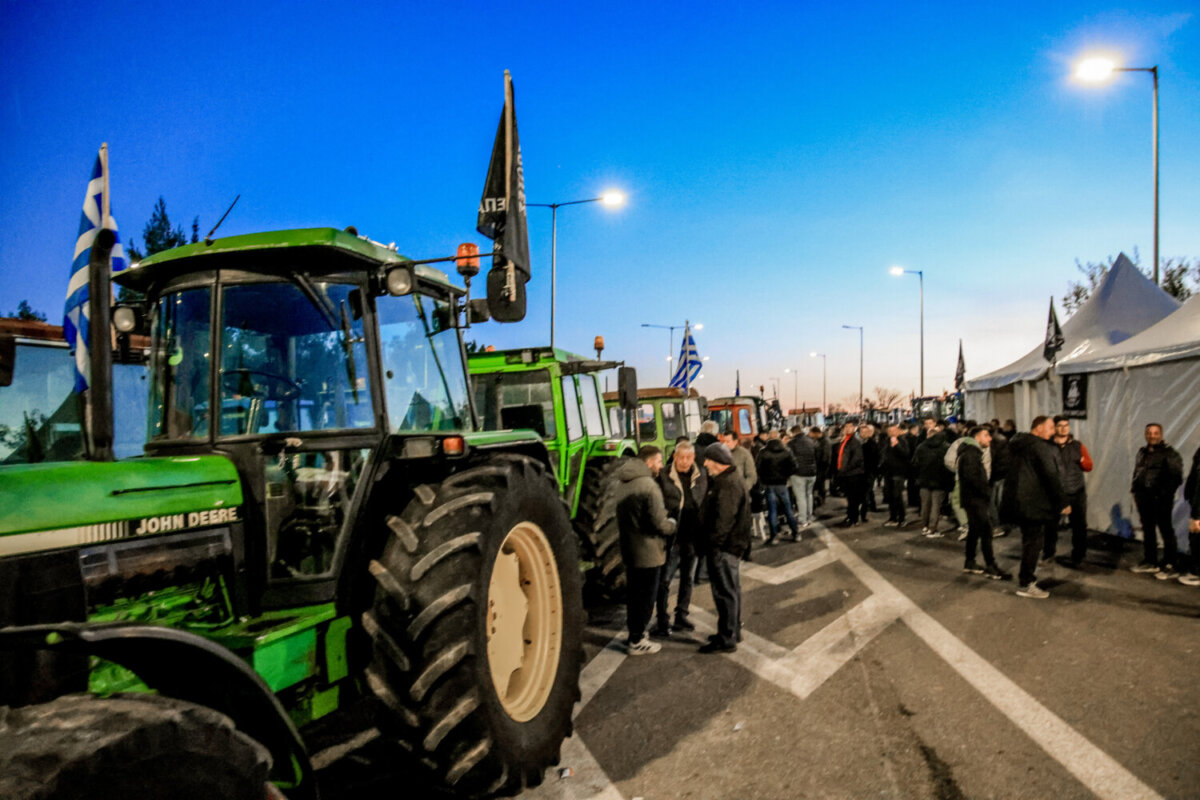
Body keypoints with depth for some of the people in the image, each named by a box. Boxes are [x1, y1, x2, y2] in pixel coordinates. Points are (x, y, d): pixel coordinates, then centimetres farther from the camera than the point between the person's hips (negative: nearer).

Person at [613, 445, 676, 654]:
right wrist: (672, 525, -3)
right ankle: (636, 641, 13)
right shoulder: (648, 485, -22)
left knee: (634, 592, 20)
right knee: (645, 595, 4)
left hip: (628, 547, 9)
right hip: (647, 550, -9)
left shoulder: (623, 482, 7)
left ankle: (634, 633, 32)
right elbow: (659, 523, -21)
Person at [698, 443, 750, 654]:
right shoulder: (724, 480, 13)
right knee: (731, 589, 20)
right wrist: (708, 540, 18)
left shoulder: (729, 485, -22)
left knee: (725, 591, -3)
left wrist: (712, 542, -20)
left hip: (724, 547, -11)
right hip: (729, 544, 11)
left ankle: (726, 639, 5)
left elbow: (723, 519, -26)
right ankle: (733, 630, 33)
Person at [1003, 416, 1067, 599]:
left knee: (1029, 538, 23)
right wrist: (1061, 503, -12)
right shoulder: (1041, 447, -15)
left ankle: (1026, 573, 35)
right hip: (1033, 502, -9)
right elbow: (1051, 477, -19)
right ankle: (1026, 584, 2)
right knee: (1034, 541, -2)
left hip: (1018, 499, 9)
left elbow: (1010, 470, 20)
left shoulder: (1018, 444, 13)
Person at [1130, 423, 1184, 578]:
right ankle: (1150, 562, 24)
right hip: (1144, 498, 7)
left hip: (1160, 499, -7)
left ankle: (1171, 566, 5)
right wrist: (1135, 492, 14)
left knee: (1166, 532, -2)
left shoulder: (1170, 453, -7)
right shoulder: (1142, 452, 14)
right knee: (1148, 530, 14)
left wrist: (1165, 494, -14)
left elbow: (1176, 477, -11)